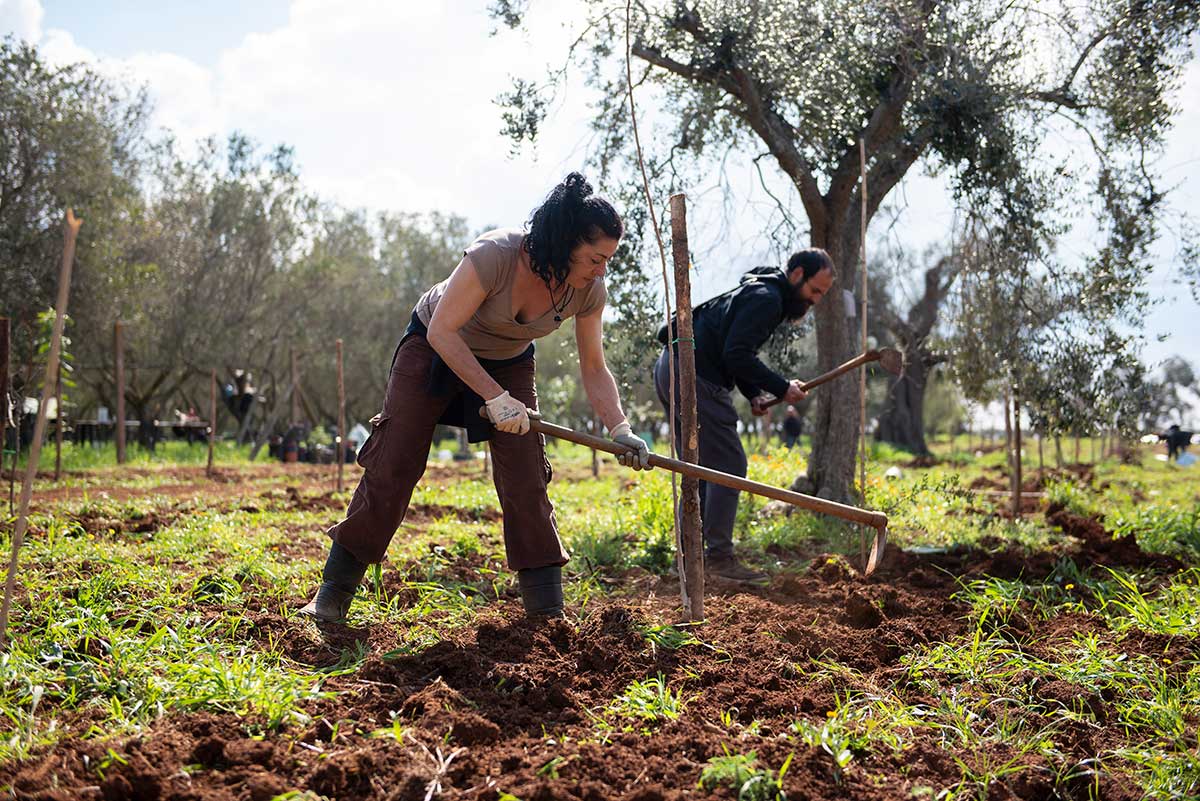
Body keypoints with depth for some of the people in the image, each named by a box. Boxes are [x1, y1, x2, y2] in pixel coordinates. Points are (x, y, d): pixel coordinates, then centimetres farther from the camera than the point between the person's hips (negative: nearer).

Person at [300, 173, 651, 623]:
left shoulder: (589, 291, -20)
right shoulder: (496, 254, -36)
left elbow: (594, 370, -11)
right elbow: (442, 331, -32)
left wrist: (620, 430, -26)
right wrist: (494, 397, -37)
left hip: (508, 363, 4)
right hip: (436, 348, -3)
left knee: (527, 484, -8)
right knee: (391, 469, -5)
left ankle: (548, 613, 1)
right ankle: (333, 595, 8)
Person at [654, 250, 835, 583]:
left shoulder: (758, 291, 22)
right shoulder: (766, 299, -11)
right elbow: (736, 355, -20)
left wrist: (754, 394, 10)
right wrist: (781, 388, -13)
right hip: (696, 379, -11)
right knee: (728, 465, -7)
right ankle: (719, 556, -7)